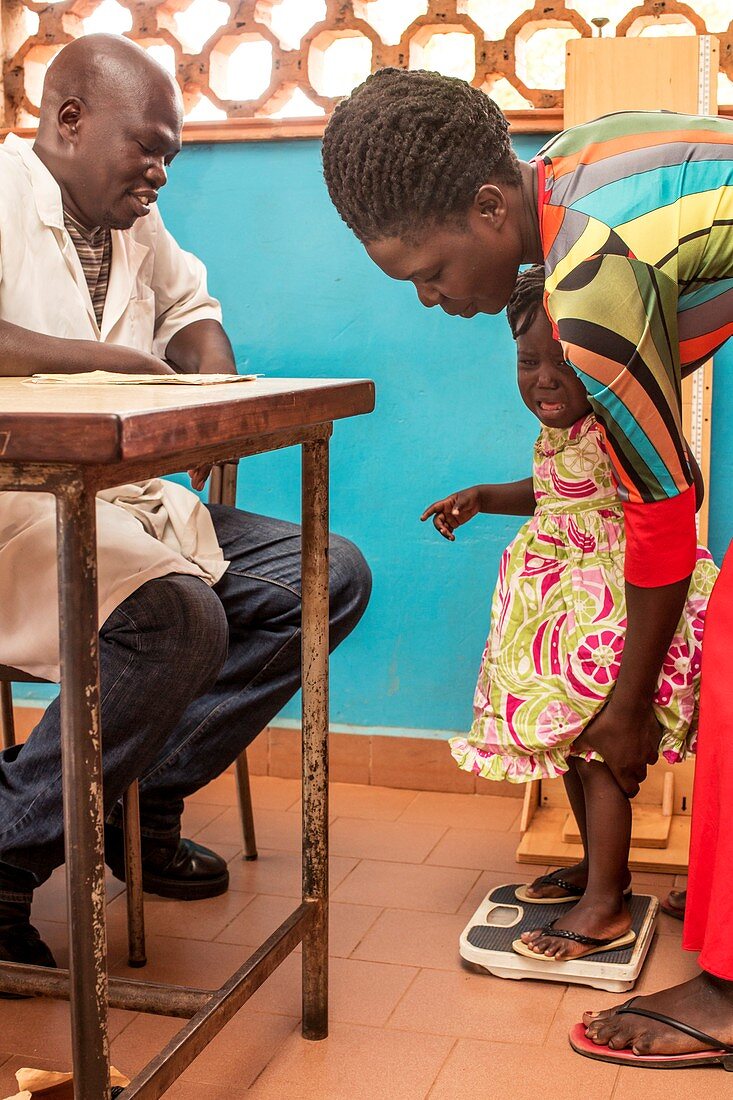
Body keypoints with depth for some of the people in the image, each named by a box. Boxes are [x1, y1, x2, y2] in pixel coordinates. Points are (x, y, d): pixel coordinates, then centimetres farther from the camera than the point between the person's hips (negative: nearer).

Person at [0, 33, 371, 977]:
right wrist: (118, 358, -21)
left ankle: (143, 798, 1)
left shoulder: (136, 221, 17)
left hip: (132, 502, 9)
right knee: (180, 616, -34)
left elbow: (188, 302, 34)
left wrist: (215, 375, 10)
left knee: (330, 577, 0)